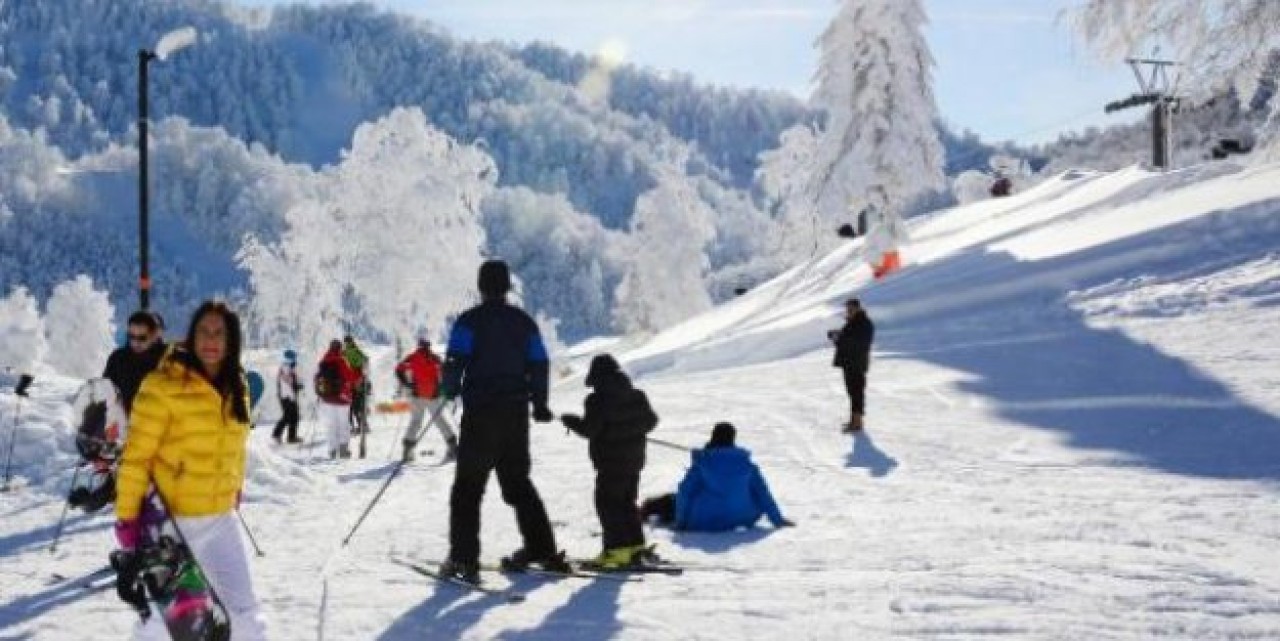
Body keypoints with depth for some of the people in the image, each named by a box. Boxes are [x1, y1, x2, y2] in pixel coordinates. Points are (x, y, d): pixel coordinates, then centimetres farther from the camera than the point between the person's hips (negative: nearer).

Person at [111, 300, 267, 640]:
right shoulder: (163, 385, -15)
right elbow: (136, 457, -14)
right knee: (161, 613, 6)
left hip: (221, 520, 5)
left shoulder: (236, 387, 5)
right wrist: (127, 518, -16)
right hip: (172, 521, -5)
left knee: (244, 610, 5)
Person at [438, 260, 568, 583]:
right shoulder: (524, 322, 8)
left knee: (468, 486, 0)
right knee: (518, 482, 18)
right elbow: (539, 365, 9)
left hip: (480, 414, -5)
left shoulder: (470, 321, -6)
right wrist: (539, 404, 20)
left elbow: (455, 361, -13)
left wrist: (450, 391, 6)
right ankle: (542, 549, 16)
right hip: (516, 416, 5)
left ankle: (464, 558, -9)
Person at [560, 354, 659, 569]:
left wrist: (570, 420, -1)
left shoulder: (598, 400, -16)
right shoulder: (637, 396, 6)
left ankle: (617, 549, -7)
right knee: (627, 503, 18)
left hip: (612, 463, -8)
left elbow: (588, 429, -18)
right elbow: (651, 421, 13)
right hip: (635, 460, 8)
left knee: (607, 503, -1)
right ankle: (636, 546, 19)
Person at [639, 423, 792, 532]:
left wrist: (680, 521, -2)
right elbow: (762, 493, 7)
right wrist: (777, 519, 15)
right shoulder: (745, 463, 2)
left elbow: (685, 491, -9)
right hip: (737, 521, 2)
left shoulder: (701, 462, -5)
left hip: (703, 522, -2)